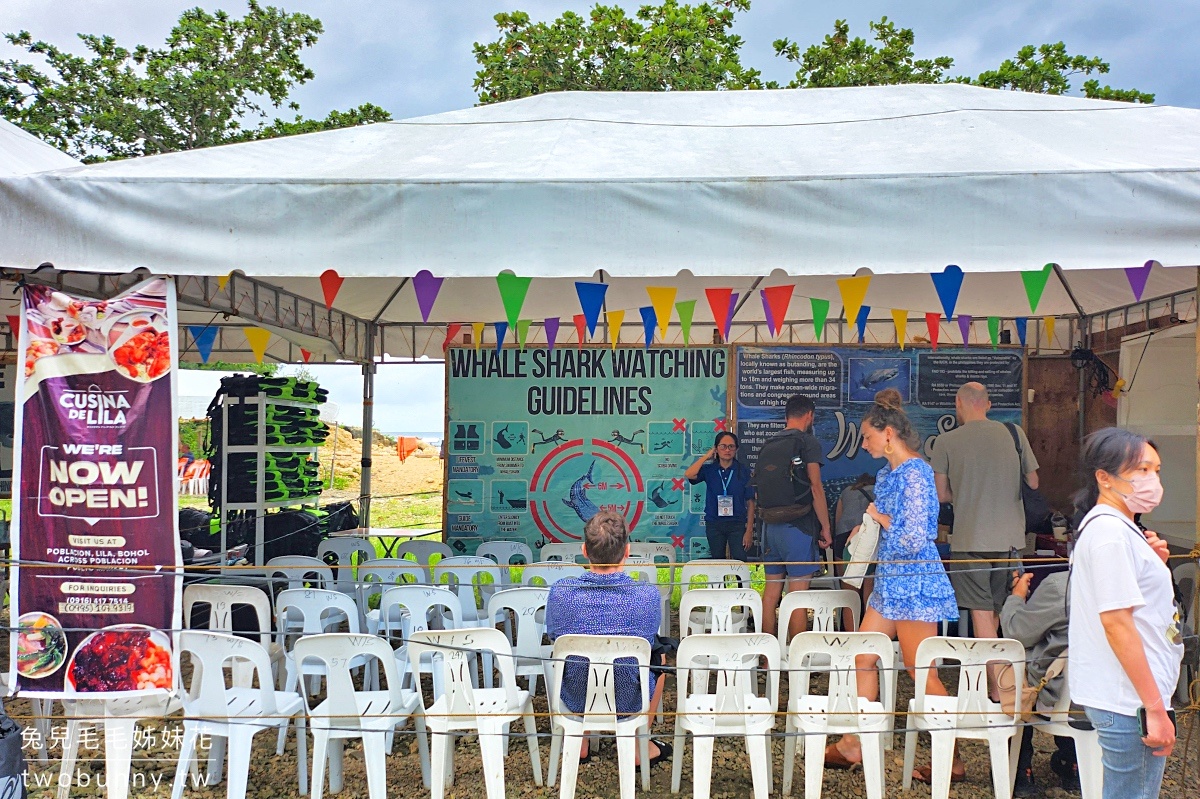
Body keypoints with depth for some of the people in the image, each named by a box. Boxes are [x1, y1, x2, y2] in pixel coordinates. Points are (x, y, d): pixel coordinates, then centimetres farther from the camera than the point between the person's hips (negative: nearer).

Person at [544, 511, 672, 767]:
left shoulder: (560, 592, -23)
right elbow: (650, 640, -2)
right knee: (658, 657, 31)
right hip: (630, 702, -1)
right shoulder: (648, 595, -24)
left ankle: (580, 746, 45)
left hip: (575, 701, 1)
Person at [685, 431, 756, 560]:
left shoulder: (743, 471, -1)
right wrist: (706, 456, -9)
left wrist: (749, 530, -5)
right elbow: (689, 474, -19)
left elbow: (750, 503, 0)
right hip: (714, 524, 2)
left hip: (737, 524, -1)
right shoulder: (709, 470, 1)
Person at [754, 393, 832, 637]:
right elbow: (816, 488, -10)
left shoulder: (767, 446, 14)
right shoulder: (807, 441, -5)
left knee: (771, 590, 10)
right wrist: (826, 528, -4)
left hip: (770, 525, 6)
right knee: (798, 594, -3)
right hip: (798, 526, -6)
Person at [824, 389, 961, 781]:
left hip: (914, 582, -10)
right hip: (890, 580, 10)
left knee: (921, 673, -2)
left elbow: (913, 539, -23)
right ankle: (853, 746, 22)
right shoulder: (887, 473, 12)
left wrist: (881, 519, -8)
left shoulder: (915, 473, -17)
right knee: (863, 658, 12)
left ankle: (952, 760, 10)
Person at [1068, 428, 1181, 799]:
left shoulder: (1106, 526, 14)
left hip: (1121, 697, 10)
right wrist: (1155, 709, -21)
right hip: (1129, 700, -10)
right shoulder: (1111, 532, -17)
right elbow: (1116, 621, -23)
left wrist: (1153, 565, 7)